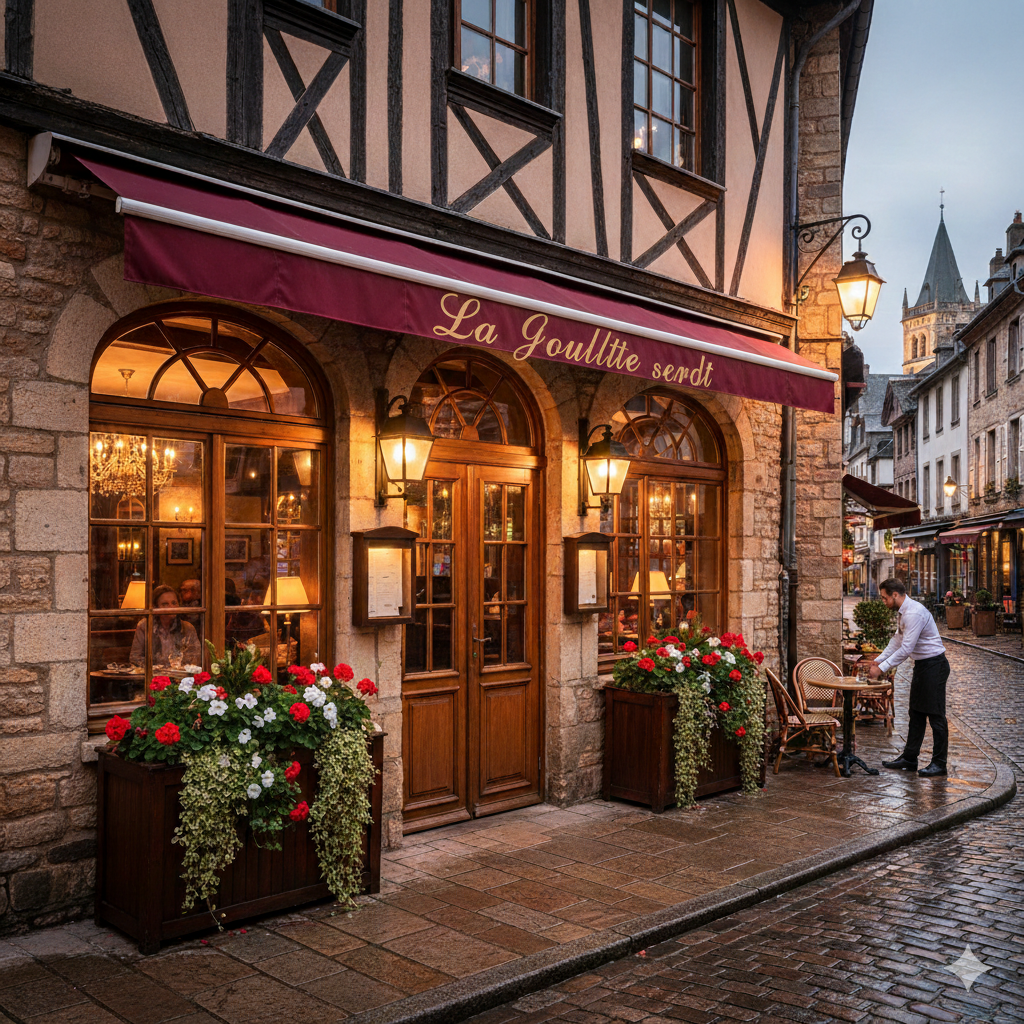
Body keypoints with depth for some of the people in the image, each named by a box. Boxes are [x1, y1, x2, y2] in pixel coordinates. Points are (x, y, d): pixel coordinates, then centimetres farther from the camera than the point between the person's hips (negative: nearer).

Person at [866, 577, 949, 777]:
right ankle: (909, 758, 20)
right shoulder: (903, 612, 8)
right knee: (916, 714, 13)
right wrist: (879, 660, 16)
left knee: (935, 715, -4)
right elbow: (897, 640, 21)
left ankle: (939, 763, 3)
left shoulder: (914, 613, -24)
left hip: (933, 665, -10)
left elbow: (905, 649, -25)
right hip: (921, 665, 10)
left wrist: (881, 668, -20)